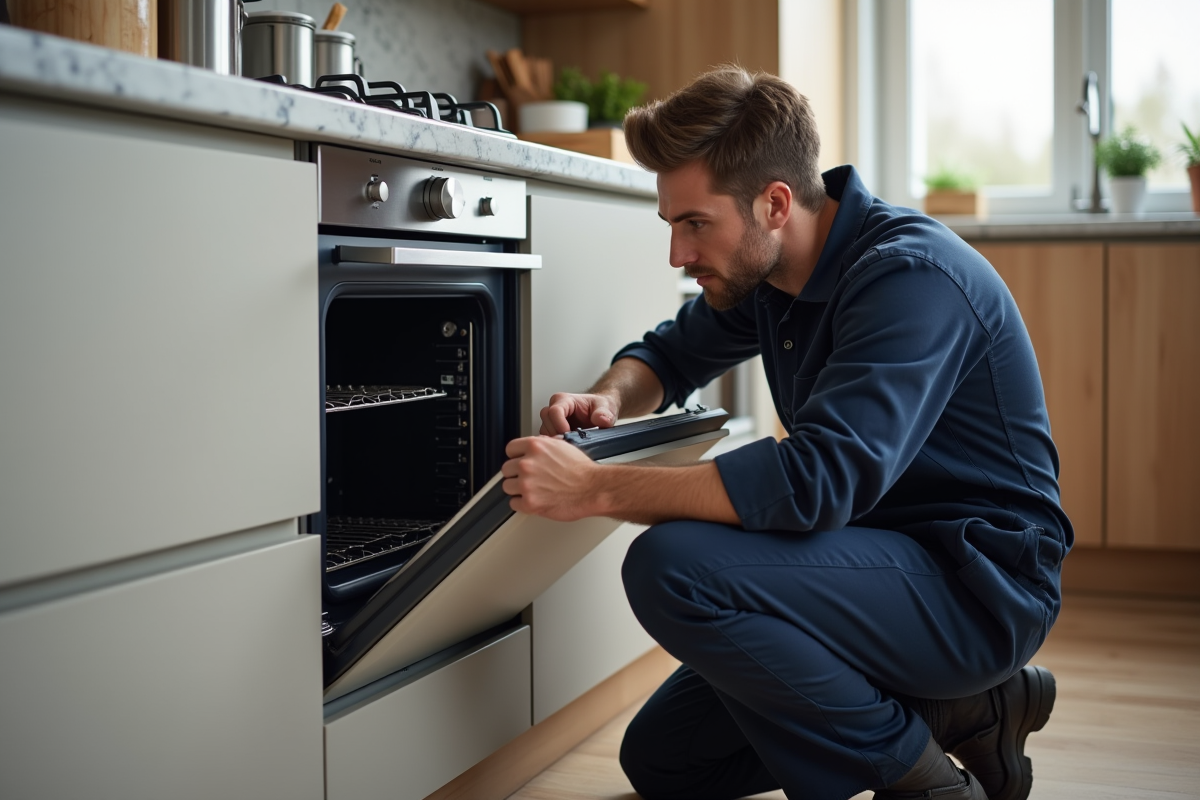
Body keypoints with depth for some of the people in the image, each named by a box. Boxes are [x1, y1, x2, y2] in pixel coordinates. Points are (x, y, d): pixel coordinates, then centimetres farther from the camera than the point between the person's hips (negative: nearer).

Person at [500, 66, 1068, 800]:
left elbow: (818, 481, -35)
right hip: (885, 559, 9)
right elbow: (672, 353, 20)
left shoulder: (910, 277, -24)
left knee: (673, 567, -29)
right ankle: (963, 707, 14)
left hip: (978, 581, -9)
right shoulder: (764, 273, 3)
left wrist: (598, 489, -32)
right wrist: (610, 399, -5)